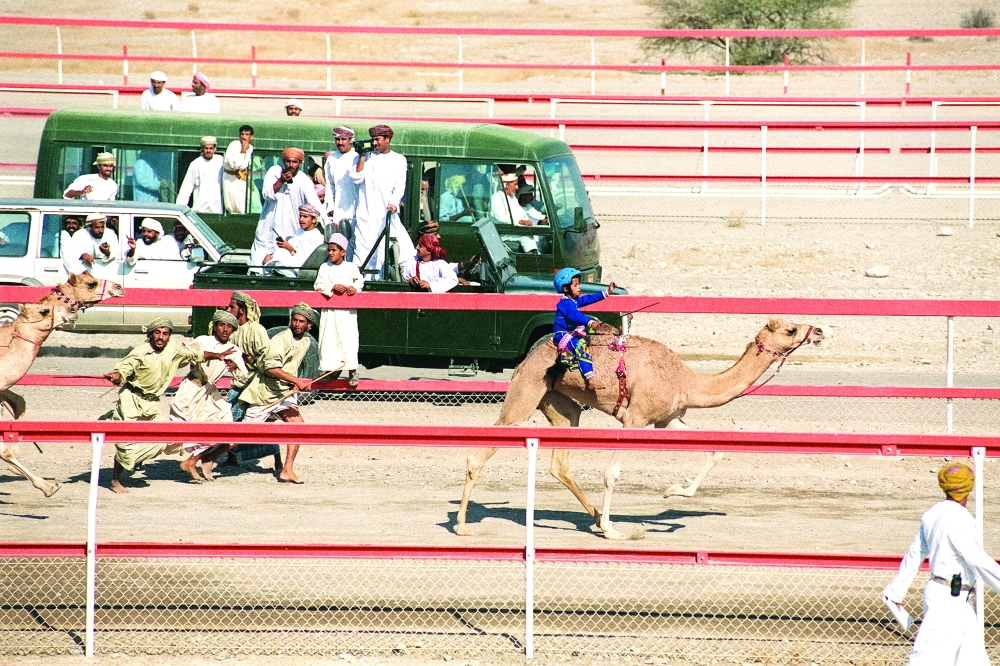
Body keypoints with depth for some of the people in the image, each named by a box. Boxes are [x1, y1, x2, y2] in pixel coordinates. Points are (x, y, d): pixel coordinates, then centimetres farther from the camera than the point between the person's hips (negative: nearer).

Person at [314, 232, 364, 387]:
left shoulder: (351, 267, 4)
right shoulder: (324, 268, 4)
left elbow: (360, 280, 14)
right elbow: (318, 285, -3)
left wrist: (354, 287, -7)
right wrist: (333, 287, -16)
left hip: (347, 311, -1)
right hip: (330, 310, 1)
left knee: (348, 338, -4)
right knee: (329, 339, -3)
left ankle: (352, 371, 2)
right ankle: (332, 367, 9)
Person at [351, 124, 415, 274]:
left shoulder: (398, 160, 10)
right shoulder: (367, 157, 14)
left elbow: (399, 185, -1)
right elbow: (357, 178, 3)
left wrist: (394, 203, -18)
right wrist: (362, 156, 2)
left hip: (387, 212, -1)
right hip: (366, 214, 1)